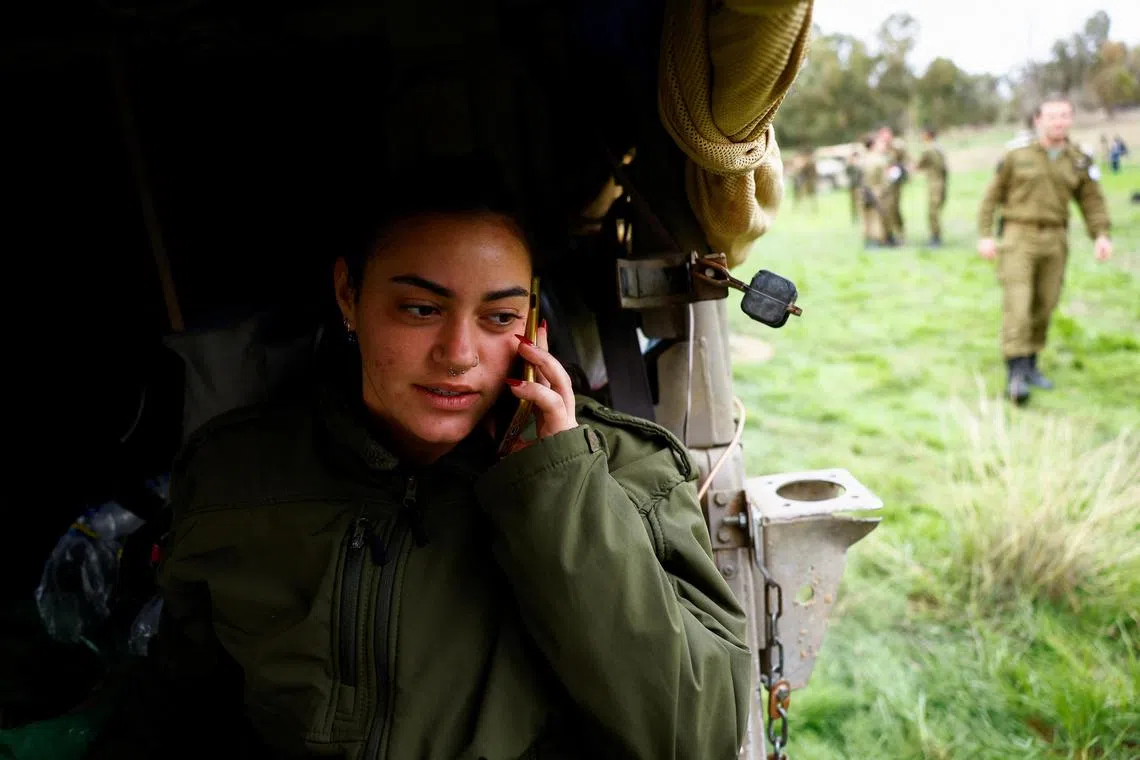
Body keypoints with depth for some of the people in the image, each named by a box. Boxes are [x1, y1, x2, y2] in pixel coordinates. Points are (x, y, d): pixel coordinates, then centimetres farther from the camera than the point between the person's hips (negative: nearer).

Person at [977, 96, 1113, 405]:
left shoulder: (1079, 161, 5)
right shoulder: (1017, 155, -2)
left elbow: (1092, 201, 6)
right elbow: (992, 196, 1)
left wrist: (1101, 236, -11)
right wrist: (984, 235, -9)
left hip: (1054, 240, 4)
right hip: (1018, 237, -4)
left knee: (1043, 306, 8)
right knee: (1017, 305, -14)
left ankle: (1029, 364, 24)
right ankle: (1015, 376, -17)